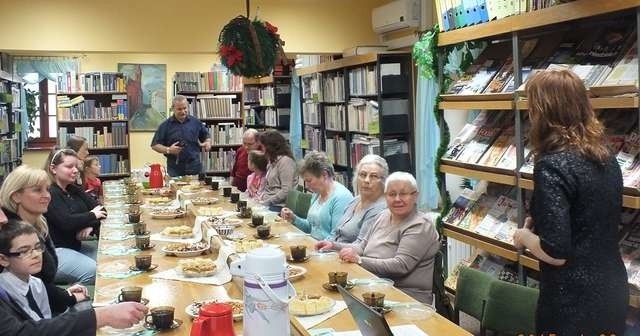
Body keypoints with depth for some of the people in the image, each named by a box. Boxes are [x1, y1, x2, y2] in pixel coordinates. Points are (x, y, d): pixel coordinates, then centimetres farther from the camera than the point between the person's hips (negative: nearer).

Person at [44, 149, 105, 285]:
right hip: (53, 251, -9)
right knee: (95, 272, -26)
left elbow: (100, 210, 8)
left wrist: (91, 226, -14)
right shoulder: (48, 193, -14)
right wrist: (91, 216, -7)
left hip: (75, 246, 9)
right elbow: (66, 222, -24)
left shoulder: (74, 190, 13)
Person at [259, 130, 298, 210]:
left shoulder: (285, 161, -10)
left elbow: (286, 191, -17)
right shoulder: (273, 161, 19)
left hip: (279, 206, -8)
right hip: (269, 204, 8)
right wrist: (262, 198, 5)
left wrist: (266, 202, -15)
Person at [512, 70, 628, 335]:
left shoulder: (552, 166, -22)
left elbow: (556, 252, -24)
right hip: (613, 291, 8)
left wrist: (524, 237, -6)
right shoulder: (605, 156, 3)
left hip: (575, 302, -8)